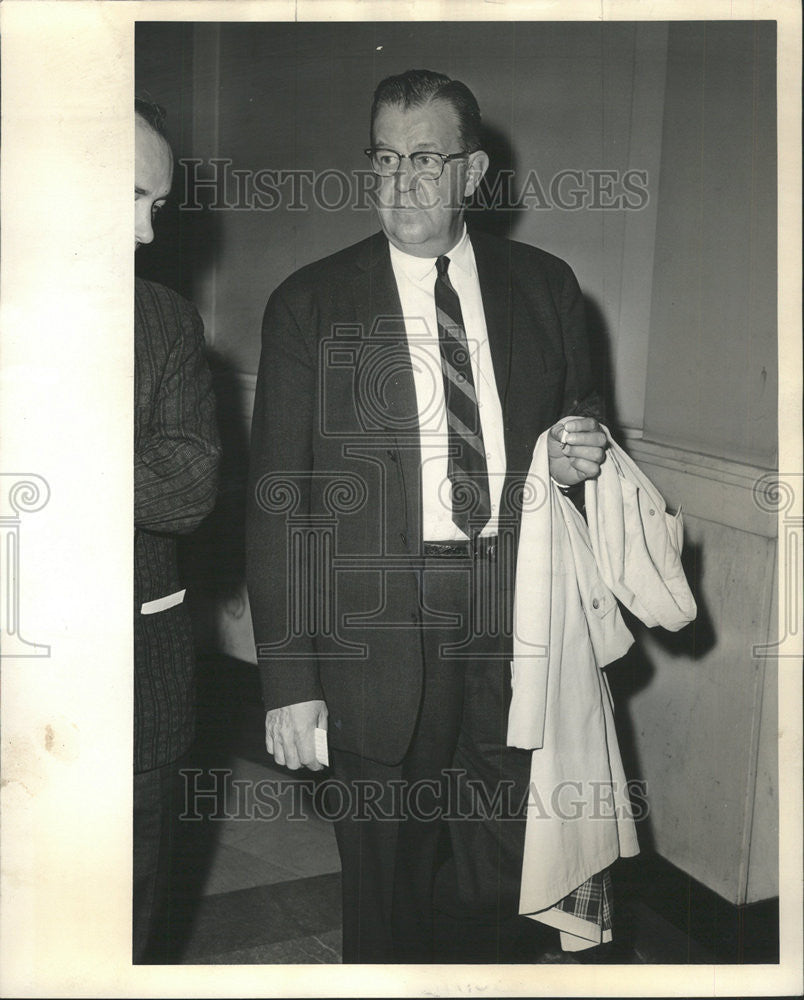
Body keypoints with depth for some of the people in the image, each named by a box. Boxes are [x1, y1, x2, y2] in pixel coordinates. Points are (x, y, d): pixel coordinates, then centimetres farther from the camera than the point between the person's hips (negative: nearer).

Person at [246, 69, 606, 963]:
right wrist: (289, 682, -9)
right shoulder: (308, 306, -1)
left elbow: (578, 429, 20)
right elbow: (276, 503, -4)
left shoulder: (544, 287, 7)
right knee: (385, 865, 9)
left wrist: (579, 457, -5)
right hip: (376, 629, -2)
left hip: (520, 620, 2)